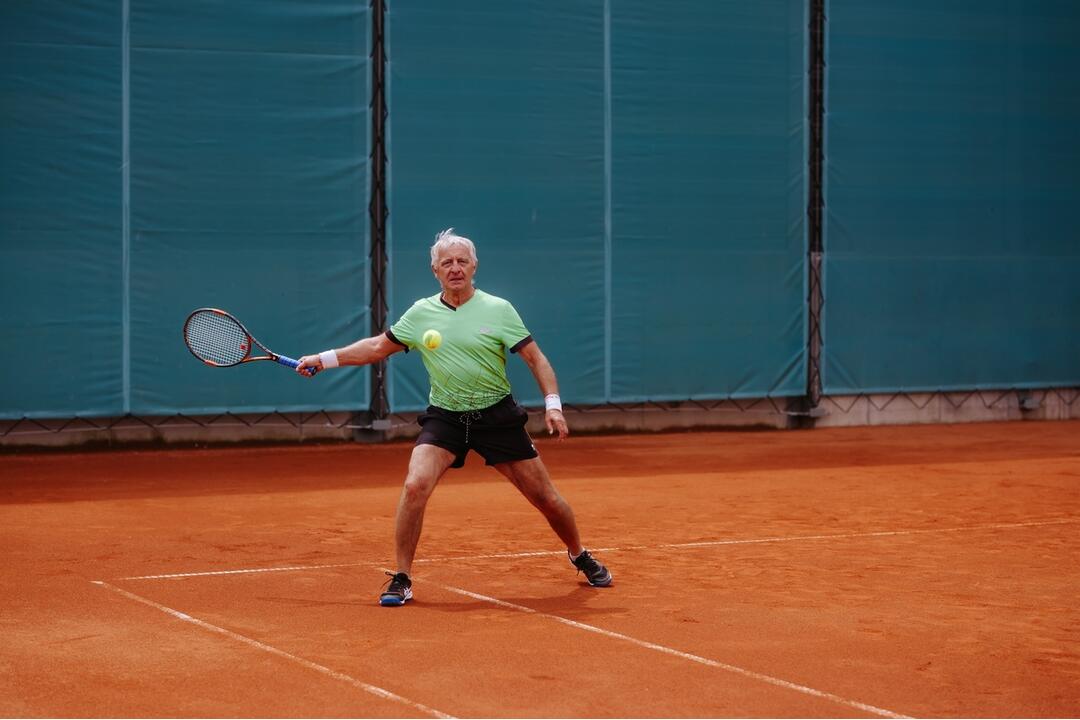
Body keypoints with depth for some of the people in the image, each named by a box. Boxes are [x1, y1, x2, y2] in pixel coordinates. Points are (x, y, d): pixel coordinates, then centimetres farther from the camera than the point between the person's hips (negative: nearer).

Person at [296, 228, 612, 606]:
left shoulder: (498, 310, -5)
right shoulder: (421, 313, 2)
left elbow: (536, 358, -4)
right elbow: (377, 347, 12)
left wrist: (553, 404, -16)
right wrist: (325, 359, 6)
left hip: (497, 416, -1)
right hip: (444, 418, 1)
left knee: (545, 497, 3)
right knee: (415, 486, -22)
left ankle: (580, 556, 32)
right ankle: (401, 579, -10)